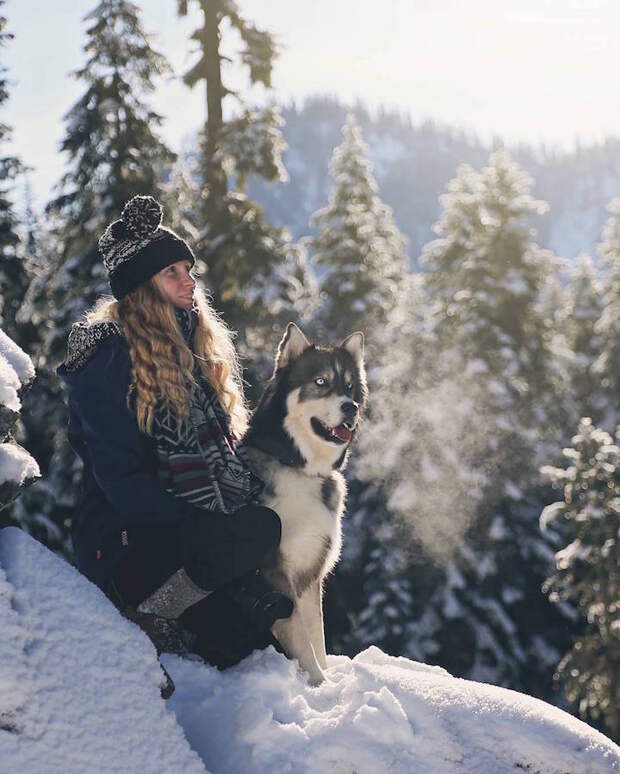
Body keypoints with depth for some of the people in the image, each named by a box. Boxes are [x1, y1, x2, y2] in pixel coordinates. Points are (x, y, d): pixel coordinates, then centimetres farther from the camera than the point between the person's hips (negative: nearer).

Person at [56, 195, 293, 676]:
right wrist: (203, 526, -24)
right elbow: (119, 478, -17)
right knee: (261, 531, -30)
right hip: (128, 542, -7)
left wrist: (259, 491, 0)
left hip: (205, 524, 8)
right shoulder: (107, 354, -10)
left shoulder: (197, 345, 16)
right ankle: (141, 615, -13)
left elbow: (226, 447, 19)